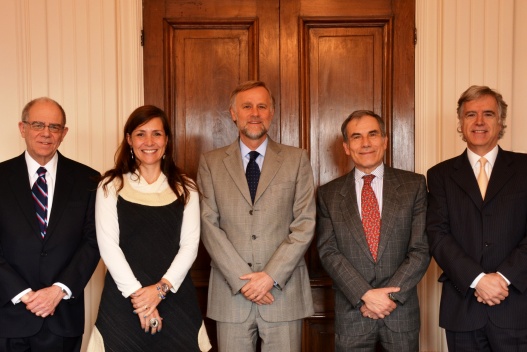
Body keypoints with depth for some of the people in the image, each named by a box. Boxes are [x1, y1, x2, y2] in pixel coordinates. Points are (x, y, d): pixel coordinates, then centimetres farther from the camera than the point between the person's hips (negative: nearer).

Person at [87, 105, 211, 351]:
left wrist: (161, 288, -12)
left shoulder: (185, 188, 6)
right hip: (122, 299, -1)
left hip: (175, 298, 2)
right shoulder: (111, 186, 1)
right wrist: (137, 293, -12)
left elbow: (190, 244, 0)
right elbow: (108, 245, -5)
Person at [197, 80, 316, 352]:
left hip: (284, 290, 0)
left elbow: (305, 224, -1)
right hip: (231, 292, 1)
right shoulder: (211, 162, 5)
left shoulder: (296, 160, 4)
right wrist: (242, 279, -10)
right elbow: (209, 225, -1)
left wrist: (272, 276, -10)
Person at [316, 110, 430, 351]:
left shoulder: (414, 185, 1)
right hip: (351, 313, 0)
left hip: (401, 310, 0)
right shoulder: (328, 194, 2)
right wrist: (365, 295, -14)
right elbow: (328, 251, -4)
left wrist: (390, 296, -12)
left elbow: (422, 248, -4)